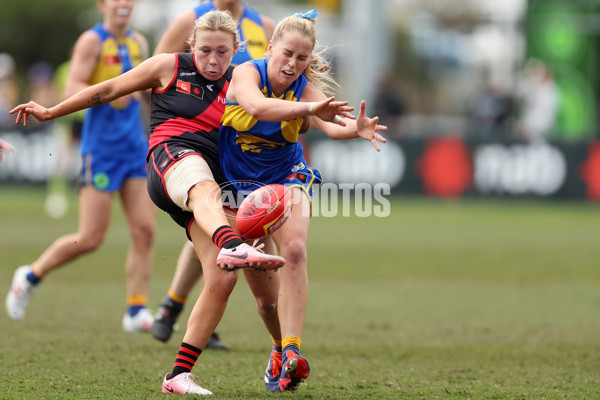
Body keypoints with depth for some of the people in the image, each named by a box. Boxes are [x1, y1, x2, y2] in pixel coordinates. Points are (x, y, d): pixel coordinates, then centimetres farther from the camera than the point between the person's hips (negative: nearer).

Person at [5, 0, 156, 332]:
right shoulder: (92, 41, -7)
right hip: (101, 151, -6)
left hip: (135, 149, 6)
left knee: (144, 230, -5)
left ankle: (137, 312, -1)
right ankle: (31, 276, 16)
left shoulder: (138, 43, 13)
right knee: (90, 238, -6)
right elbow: (72, 89, -16)